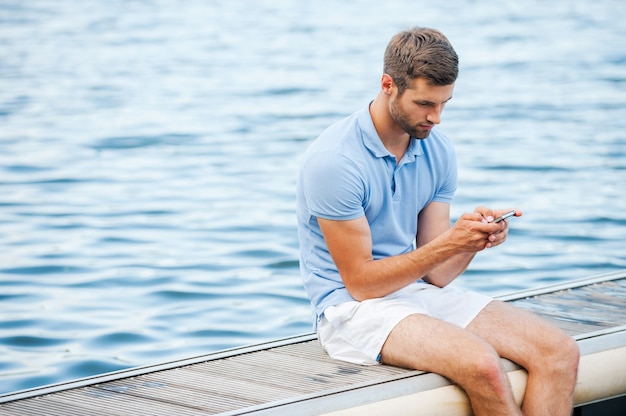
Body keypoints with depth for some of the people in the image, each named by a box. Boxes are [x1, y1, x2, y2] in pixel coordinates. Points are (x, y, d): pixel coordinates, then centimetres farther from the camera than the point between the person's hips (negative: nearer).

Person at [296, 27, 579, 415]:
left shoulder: (438, 150, 3)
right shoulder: (334, 161, -18)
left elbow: (437, 274, 4)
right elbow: (360, 282, -16)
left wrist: (476, 240, -17)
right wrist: (450, 242, -23)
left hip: (422, 292, 7)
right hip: (355, 308, -7)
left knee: (560, 352, -13)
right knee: (481, 364, -33)